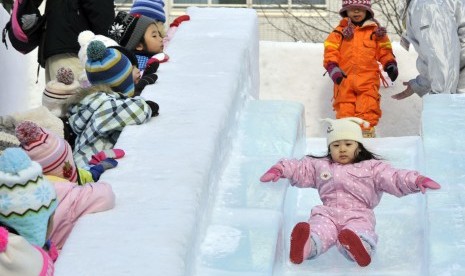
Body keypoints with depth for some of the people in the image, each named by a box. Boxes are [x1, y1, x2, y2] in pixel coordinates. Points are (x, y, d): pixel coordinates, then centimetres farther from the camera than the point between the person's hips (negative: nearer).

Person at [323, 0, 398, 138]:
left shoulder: (375, 31, 14)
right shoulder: (340, 31, 10)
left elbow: (384, 51, 17)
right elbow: (330, 52, 4)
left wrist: (390, 64, 1)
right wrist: (334, 69, -9)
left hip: (368, 79, 0)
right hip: (345, 79, 0)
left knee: (367, 111, -12)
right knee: (345, 110, -2)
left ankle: (366, 132, -12)